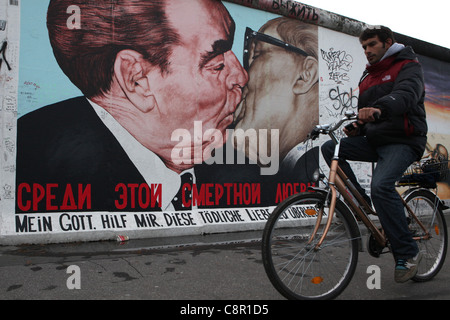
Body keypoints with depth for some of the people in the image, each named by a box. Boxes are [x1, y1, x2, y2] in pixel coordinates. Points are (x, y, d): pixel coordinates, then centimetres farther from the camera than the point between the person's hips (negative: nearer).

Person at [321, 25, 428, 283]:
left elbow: (406, 94, -25)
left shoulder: (408, 66, -2)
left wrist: (380, 108, -46)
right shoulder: (369, 77, 21)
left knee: (381, 185, -30)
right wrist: (357, 127, 0)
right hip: (375, 139, 7)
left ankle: (408, 254, -15)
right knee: (330, 148, -12)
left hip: (404, 141, -7)